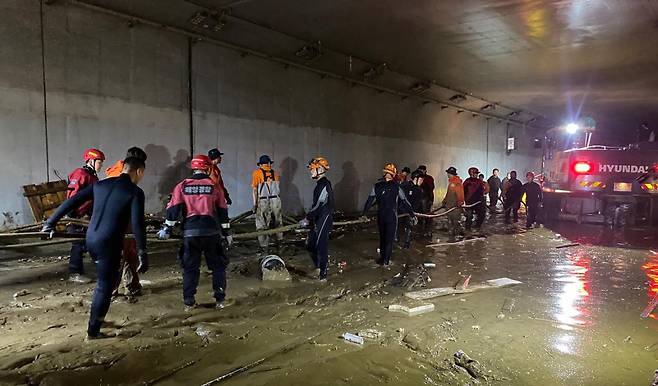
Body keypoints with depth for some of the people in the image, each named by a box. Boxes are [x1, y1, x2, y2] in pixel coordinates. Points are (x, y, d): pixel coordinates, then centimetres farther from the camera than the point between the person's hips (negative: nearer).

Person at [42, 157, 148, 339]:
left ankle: (96, 319, 36)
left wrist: (50, 222, 17)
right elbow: (137, 225, -17)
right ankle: (93, 331, 18)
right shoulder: (135, 192, -10)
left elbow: (72, 202, 9)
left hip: (91, 240, 7)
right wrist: (143, 255, -14)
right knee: (105, 286, 8)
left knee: (104, 281, 26)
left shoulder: (100, 184, 9)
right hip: (109, 244, -7)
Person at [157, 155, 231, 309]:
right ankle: (220, 300, 13)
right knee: (218, 266, 12)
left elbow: (174, 209, 0)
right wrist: (226, 233, 11)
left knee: (190, 267, 12)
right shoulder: (214, 186, 3)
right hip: (211, 232, -1)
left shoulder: (182, 186, 4)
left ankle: (189, 302, 14)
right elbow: (222, 212, 5)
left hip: (190, 232, 1)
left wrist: (167, 228, 6)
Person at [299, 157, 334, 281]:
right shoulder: (320, 184, 15)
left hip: (324, 220, -10)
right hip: (318, 220, 10)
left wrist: (307, 218, -16)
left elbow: (319, 205, -22)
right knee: (310, 244, 16)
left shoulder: (324, 184, -17)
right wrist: (309, 218, 18)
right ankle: (319, 267, 29)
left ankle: (322, 275, 6)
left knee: (321, 246, -3)